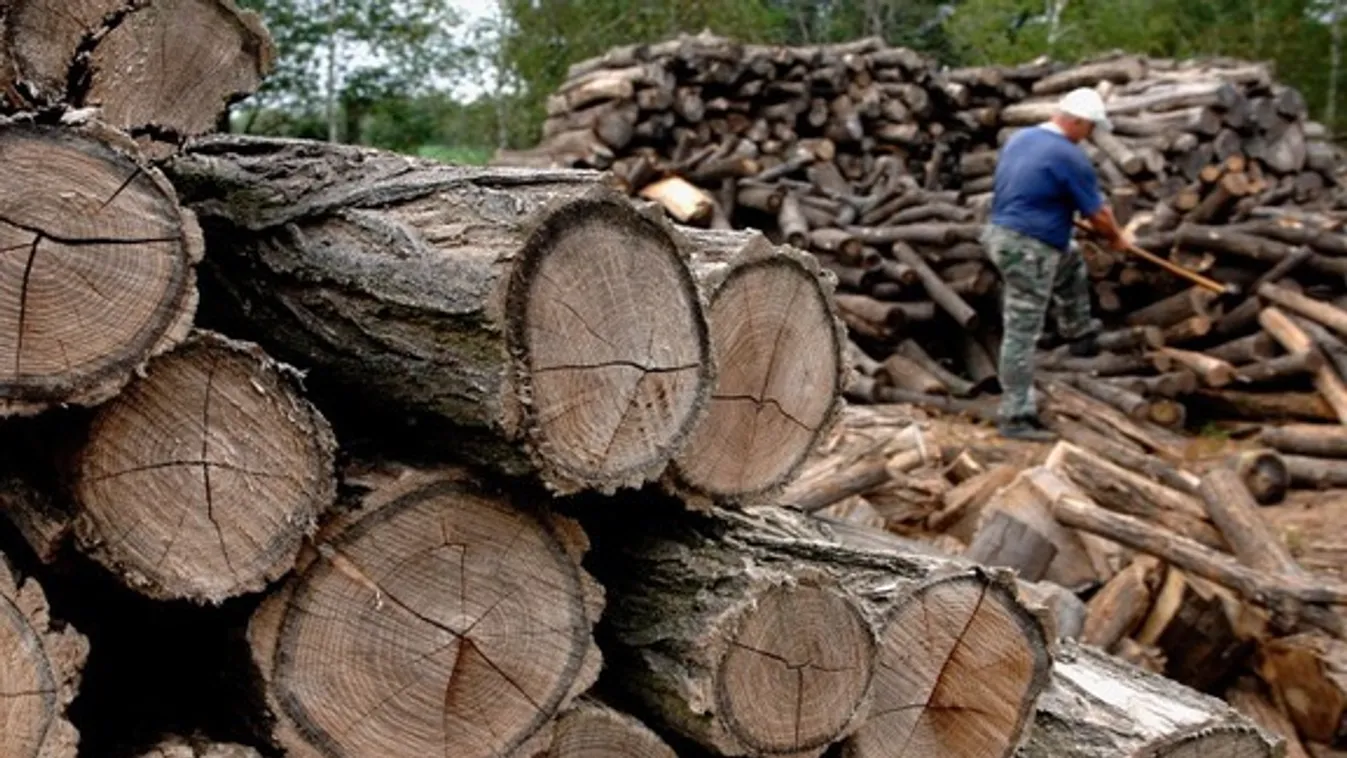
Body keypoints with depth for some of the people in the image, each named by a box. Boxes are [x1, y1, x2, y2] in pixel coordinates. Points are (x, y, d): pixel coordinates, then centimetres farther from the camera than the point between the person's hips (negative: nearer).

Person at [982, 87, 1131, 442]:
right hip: (1028, 250, -9)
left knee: (1072, 263, 31)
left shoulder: (1019, 138, 9)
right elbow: (1098, 214, -8)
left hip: (1000, 232, 9)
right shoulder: (1070, 157, -15)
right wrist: (1116, 238, 13)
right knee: (1022, 333, -4)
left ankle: (1079, 335, 42)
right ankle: (1015, 416, 1)